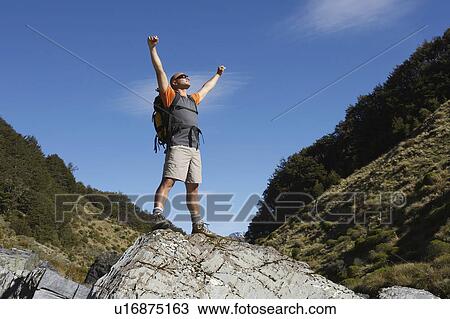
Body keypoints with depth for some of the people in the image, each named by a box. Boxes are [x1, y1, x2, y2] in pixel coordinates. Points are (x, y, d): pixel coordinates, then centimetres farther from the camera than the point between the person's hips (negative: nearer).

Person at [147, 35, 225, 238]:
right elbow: (159, 69, 7)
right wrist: (152, 47, 2)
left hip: (194, 148, 7)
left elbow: (206, 88, 49)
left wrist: (218, 74, 62)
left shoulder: (193, 99, 32)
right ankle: (158, 216, -31)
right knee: (168, 181, -20)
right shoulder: (170, 95, 14)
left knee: (193, 187, 3)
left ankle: (198, 224, 1)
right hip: (178, 146, -7)